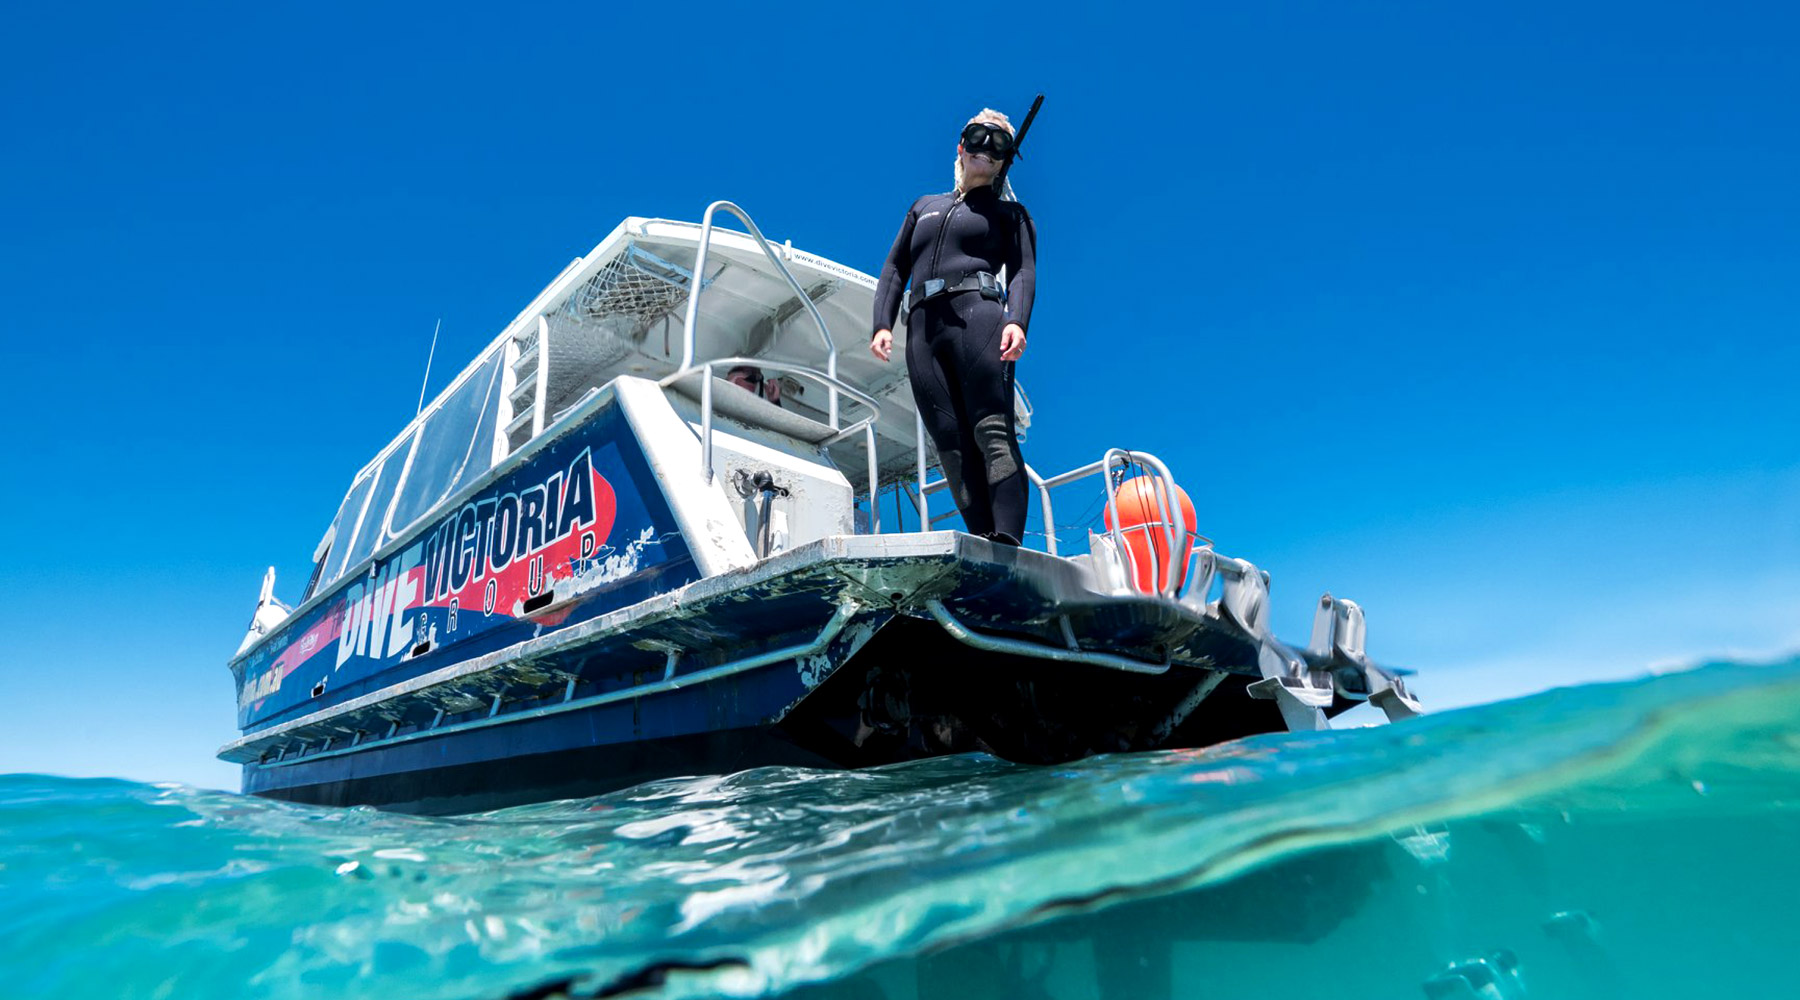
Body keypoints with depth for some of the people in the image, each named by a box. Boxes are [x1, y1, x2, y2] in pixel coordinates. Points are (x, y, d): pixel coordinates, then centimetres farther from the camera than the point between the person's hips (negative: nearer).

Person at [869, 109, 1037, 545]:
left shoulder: (1008, 212, 21)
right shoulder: (924, 206, 32)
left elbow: (1023, 271, 5)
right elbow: (895, 268, 24)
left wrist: (1016, 320, -16)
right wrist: (882, 324, 6)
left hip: (977, 313, -3)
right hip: (923, 328, 4)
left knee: (992, 431, -20)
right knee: (951, 444, -10)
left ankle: (1007, 543, -31)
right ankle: (983, 546, -14)